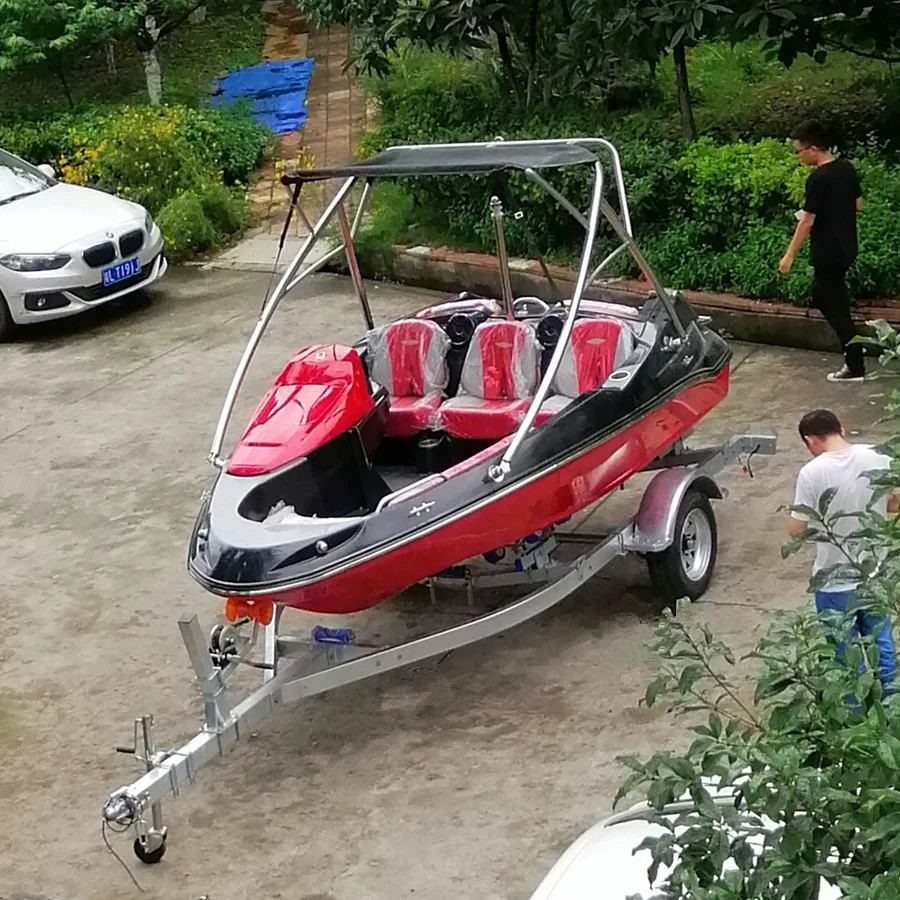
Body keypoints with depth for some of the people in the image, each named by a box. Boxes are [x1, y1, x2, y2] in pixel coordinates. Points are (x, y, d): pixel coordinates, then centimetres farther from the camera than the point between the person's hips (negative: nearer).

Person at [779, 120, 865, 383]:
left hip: (828, 253, -9)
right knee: (823, 298, 24)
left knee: (836, 308, 0)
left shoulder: (818, 179, -22)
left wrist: (789, 256, -12)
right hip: (846, 248, 9)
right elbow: (858, 205, 14)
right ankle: (853, 351, 27)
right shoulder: (847, 168, 3)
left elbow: (806, 222, -19)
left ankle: (855, 367, 4)